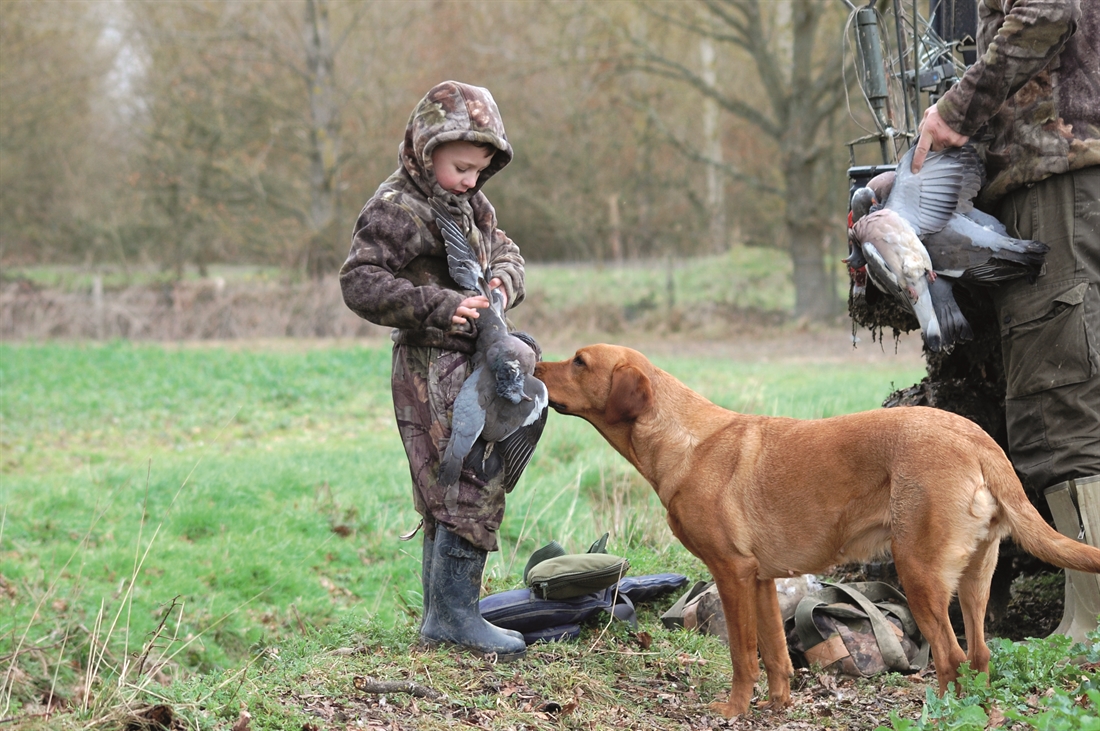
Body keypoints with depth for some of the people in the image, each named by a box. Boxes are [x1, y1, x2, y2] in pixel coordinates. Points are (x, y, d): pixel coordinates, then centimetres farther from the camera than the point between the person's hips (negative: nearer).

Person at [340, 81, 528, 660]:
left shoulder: (469, 202, 14)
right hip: (432, 367, -9)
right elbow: (360, 283, -19)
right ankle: (455, 614, -6)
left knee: (446, 497, 11)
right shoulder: (398, 208, -13)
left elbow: (505, 250, 23)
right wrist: (440, 306, -25)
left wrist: (505, 279, -1)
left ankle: (439, 616, 16)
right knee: (472, 488, -12)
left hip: (467, 366, 9)